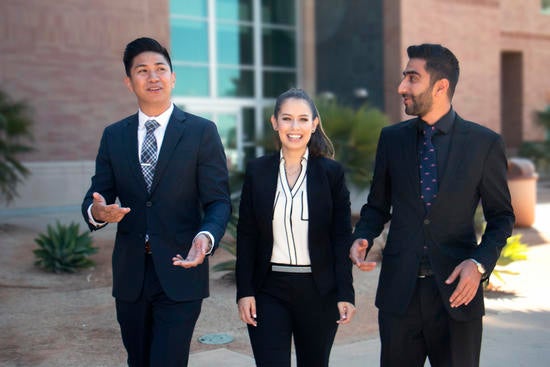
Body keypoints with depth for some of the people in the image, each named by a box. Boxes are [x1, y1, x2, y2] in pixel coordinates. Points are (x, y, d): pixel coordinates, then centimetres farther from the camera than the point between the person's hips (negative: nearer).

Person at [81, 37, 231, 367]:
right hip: (130, 276, 4)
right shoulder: (113, 136, 9)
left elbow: (218, 201, -5)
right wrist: (97, 211, -17)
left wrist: (206, 237, -26)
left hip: (179, 272, -4)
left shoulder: (202, 132, -1)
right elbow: (97, 195, 8)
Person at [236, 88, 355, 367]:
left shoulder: (331, 172, 0)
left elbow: (342, 237, 0)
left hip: (318, 291, 0)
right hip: (269, 291, 0)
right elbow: (246, 236, 4)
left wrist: (345, 293, -5)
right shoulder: (257, 171, 2)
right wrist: (244, 291, -2)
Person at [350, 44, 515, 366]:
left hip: (456, 290, -2)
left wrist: (480, 263, -14)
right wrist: (363, 237, -7)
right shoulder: (392, 138, 5)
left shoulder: (485, 143, -3)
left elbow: (501, 216, 2)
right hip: (399, 291, 2)